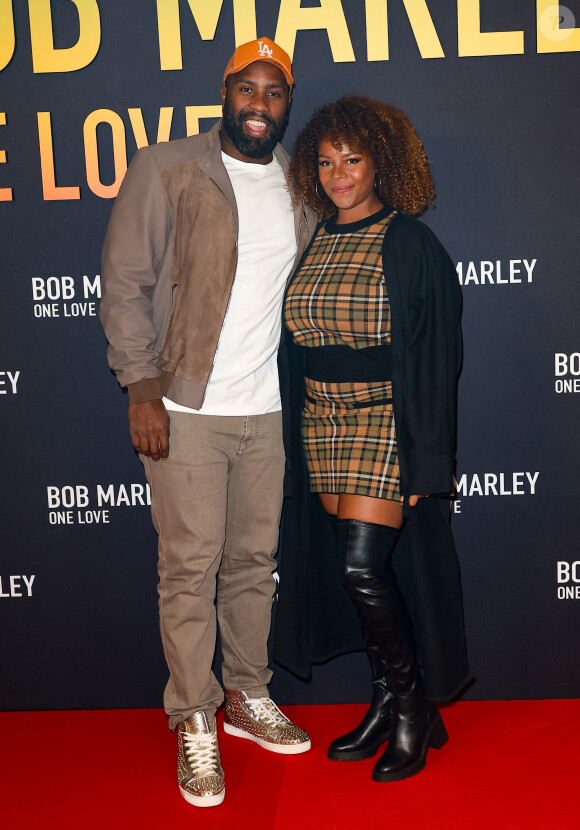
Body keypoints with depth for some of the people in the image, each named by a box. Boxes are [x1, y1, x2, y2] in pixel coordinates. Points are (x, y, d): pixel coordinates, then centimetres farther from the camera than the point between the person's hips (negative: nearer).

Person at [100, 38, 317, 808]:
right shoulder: (165, 171, -4)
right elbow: (126, 283, -6)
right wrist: (144, 392, -13)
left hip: (266, 408, 5)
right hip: (187, 407, -4)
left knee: (254, 559, 12)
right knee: (191, 567, 0)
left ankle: (248, 697, 29)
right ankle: (195, 723, 16)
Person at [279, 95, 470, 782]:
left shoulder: (410, 243, -6)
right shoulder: (312, 245, 12)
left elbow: (435, 359, -9)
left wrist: (425, 460, -14)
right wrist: (301, 441, 11)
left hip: (387, 422, -6)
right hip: (324, 424, 6)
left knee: (362, 565, -11)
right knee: (356, 568, 9)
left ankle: (415, 707, 12)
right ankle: (388, 703, 26)